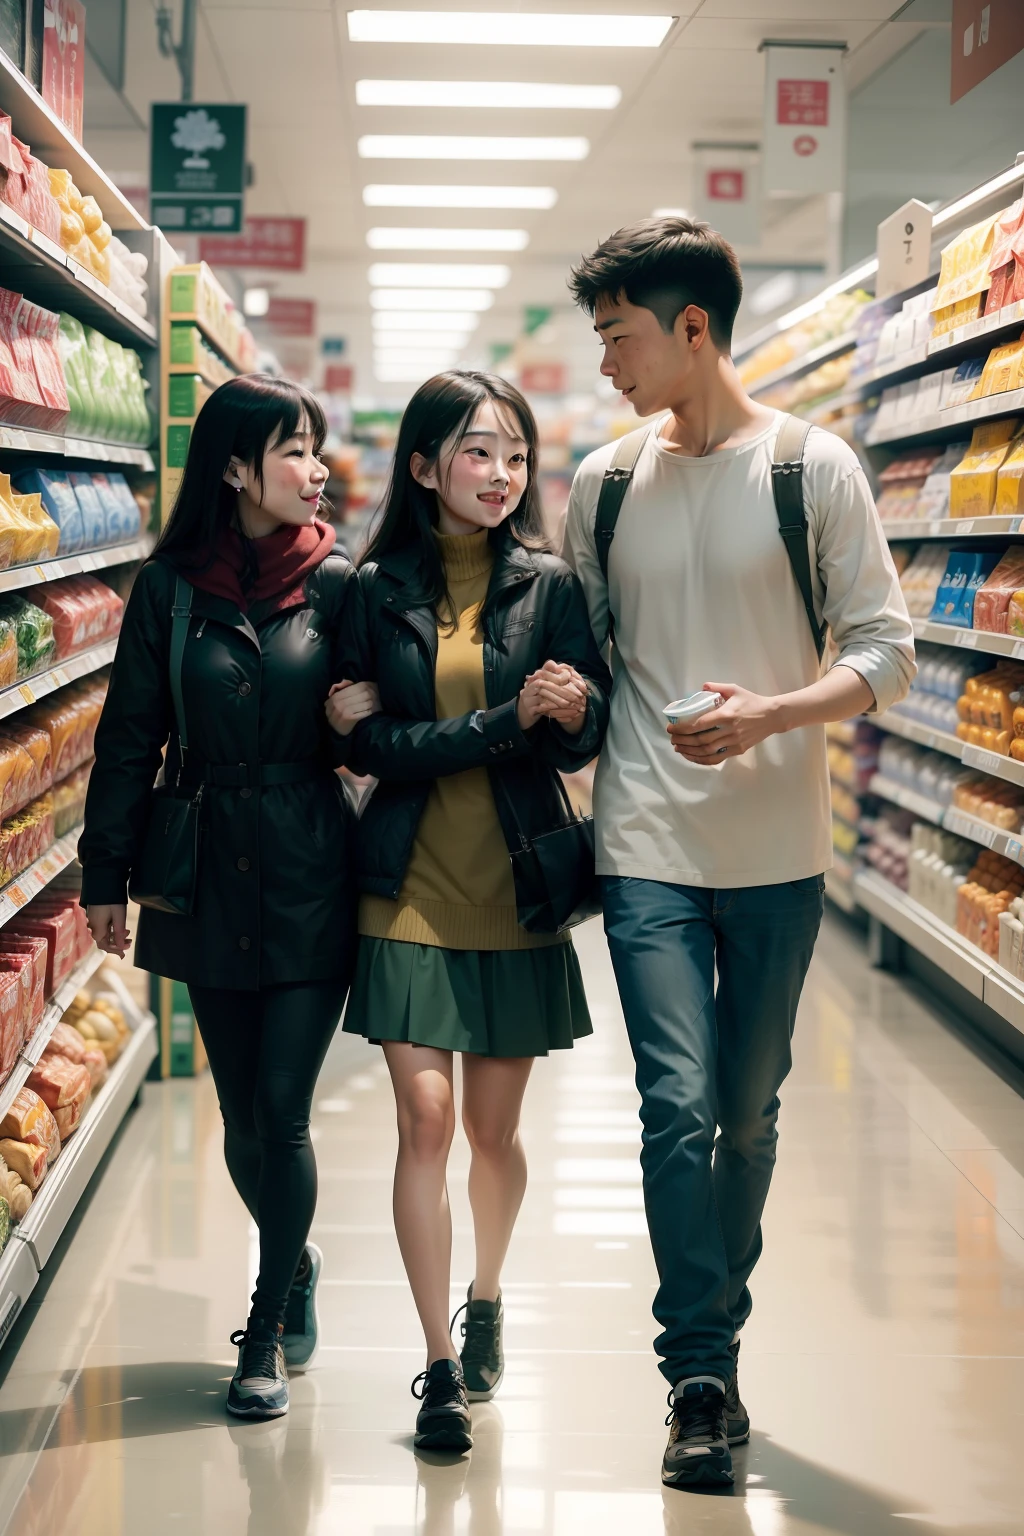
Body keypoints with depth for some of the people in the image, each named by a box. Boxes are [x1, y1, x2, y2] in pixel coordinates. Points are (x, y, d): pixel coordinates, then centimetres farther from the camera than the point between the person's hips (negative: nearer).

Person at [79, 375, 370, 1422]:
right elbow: (130, 738, 5)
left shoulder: (337, 586, -2)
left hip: (309, 876, -2)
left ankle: (266, 1335, 10)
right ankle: (294, 1266, 37)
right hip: (208, 876, 2)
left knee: (281, 1109, -4)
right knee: (242, 1113, 10)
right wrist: (107, 873, 4)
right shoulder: (170, 588, 0)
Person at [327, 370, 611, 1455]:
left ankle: (485, 1301, 36)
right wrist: (508, 722, -18)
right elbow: (371, 744, -8)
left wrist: (574, 712, -24)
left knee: (493, 1129, 9)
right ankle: (441, 1366, 2)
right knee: (425, 1121, -6)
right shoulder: (378, 588, 0)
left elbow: (582, 742, 0)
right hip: (411, 890, -1)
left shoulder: (548, 586, 1)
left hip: (515, 889, 1)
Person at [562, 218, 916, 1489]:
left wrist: (777, 713, -20)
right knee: (680, 1105, -9)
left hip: (778, 850, -1)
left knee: (750, 1112, 11)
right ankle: (702, 1375, 0)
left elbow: (886, 653, -5)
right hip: (648, 847, 1)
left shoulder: (813, 468, -3)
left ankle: (716, 1339, 29)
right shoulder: (603, 483, 6)